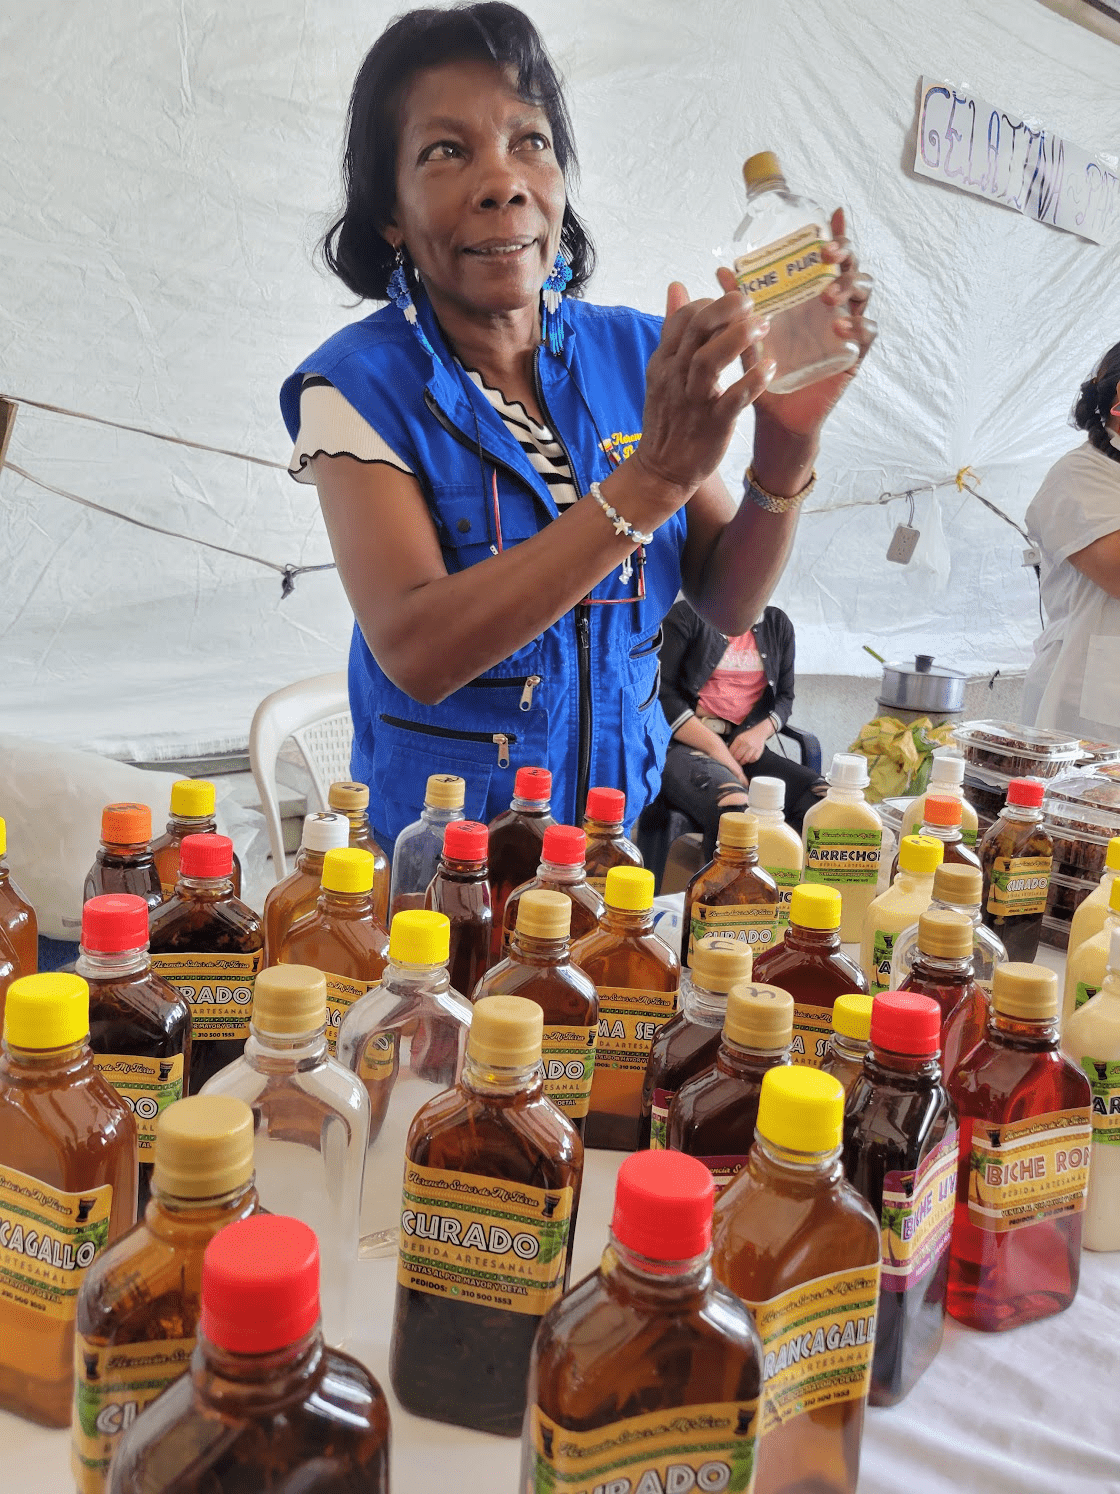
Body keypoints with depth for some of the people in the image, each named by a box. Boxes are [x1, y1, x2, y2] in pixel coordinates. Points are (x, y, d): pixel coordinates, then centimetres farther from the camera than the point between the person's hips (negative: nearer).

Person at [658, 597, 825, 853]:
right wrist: (715, 748, -14)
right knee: (735, 806, -39)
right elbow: (661, 693, -6)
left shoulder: (777, 624, 18)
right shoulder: (684, 616, 2)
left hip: (746, 746, 5)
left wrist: (761, 732, -3)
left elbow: (784, 696, 21)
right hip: (681, 745, -5)